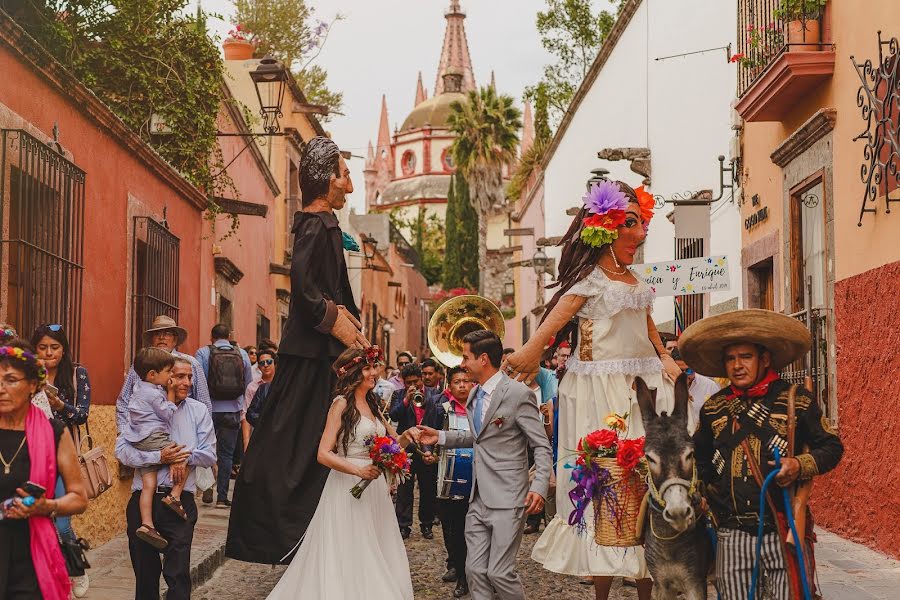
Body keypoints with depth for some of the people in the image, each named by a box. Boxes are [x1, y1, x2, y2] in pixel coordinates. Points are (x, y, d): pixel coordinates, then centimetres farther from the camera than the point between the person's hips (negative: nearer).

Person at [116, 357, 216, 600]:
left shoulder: (199, 411, 8)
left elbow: (209, 454, 3)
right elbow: (122, 450, -7)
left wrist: (185, 457, -15)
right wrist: (159, 457, -18)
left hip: (180, 500, 0)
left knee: (178, 573, -7)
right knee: (145, 572, 12)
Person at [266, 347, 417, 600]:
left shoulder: (372, 404, 12)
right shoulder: (342, 404, -8)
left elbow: (392, 441, 18)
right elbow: (324, 454, -14)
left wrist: (406, 436, -3)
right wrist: (359, 470, -24)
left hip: (373, 487, 7)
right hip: (347, 487, -7)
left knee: (374, 563, 10)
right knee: (347, 557, -1)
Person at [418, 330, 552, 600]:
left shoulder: (519, 394, -12)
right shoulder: (475, 395, 13)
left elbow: (542, 446, -11)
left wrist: (539, 487, -23)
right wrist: (441, 436, 17)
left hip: (506, 498, -8)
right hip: (478, 499, 8)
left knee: (499, 572, -8)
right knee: (475, 570, 6)